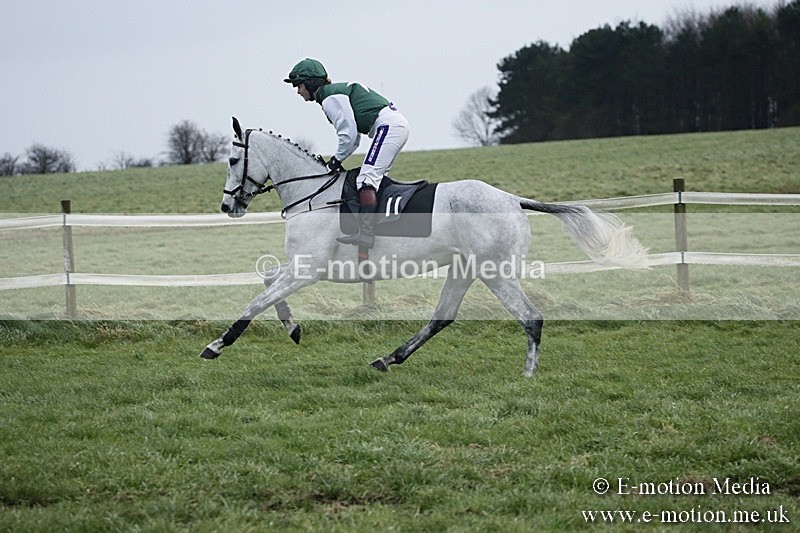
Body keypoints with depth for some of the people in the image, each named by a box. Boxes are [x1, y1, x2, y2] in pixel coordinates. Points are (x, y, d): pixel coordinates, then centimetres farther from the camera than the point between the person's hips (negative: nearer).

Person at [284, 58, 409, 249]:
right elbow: (354, 136, 25)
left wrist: (337, 159, 1)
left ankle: (366, 233, -34)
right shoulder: (338, 91, 24)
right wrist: (337, 159, 16)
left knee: (367, 178, -20)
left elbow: (349, 134, -13)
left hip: (389, 125, -11)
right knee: (375, 179, 14)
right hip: (397, 125, 11)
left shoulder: (330, 98, -8)